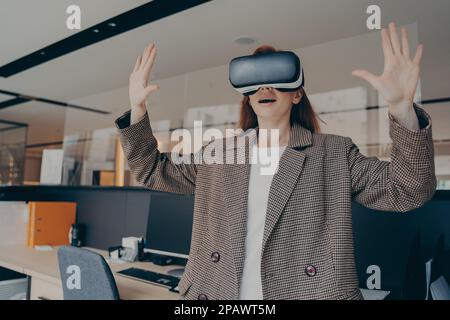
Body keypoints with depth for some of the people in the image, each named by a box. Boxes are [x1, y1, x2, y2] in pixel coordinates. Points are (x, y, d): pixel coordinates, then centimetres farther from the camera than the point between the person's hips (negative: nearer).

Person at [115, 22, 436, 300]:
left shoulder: (335, 153, -2)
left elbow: (407, 190, -10)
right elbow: (153, 170, 10)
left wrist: (402, 107, -25)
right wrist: (138, 109, -5)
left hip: (306, 291, -2)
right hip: (216, 292, 3)